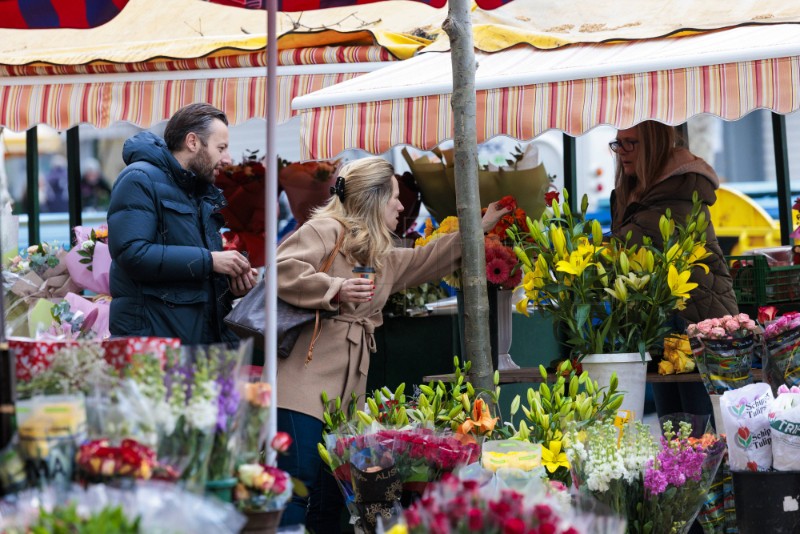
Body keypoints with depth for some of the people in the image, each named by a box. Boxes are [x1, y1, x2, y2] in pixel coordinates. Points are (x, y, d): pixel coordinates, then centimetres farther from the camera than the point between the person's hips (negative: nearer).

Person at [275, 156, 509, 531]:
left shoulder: (381, 258, 25)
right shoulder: (326, 230, -3)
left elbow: (425, 261, 38)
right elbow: (282, 269, -16)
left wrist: (479, 229, 39)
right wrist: (335, 289, -22)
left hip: (346, 392, 10)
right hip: (305, 384, -9)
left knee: (330, 497, 7)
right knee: (299, 482, -17)